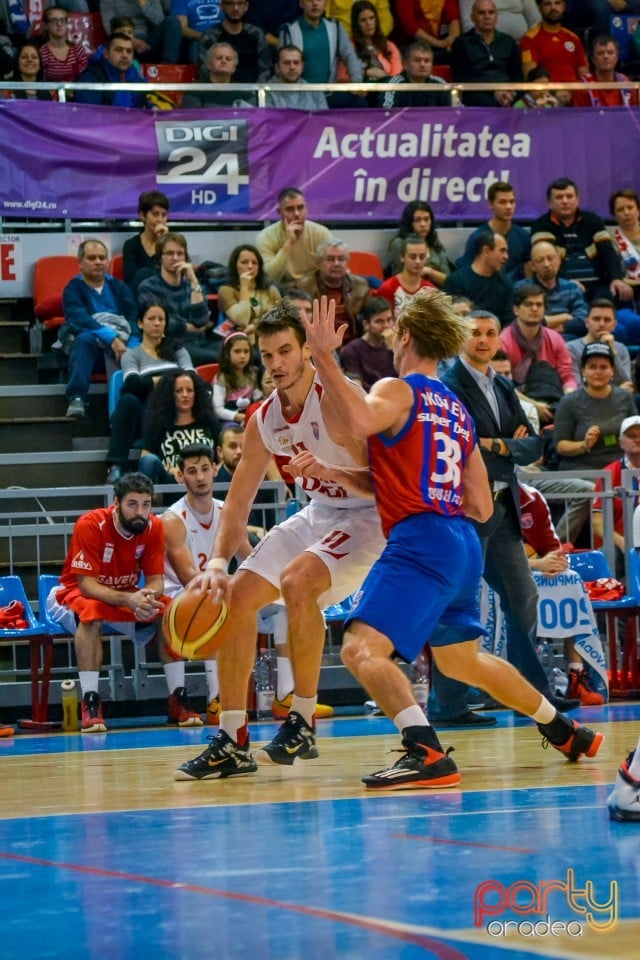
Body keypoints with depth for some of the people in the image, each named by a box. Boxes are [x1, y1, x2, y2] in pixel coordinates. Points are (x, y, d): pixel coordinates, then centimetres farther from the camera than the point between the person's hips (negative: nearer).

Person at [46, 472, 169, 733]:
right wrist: (128, 599, -44)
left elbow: (155, 581, -11)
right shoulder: (91, 525, -26)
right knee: (92, 613, -39)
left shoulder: (153, 527, -13)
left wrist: (148, 597, -37)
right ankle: (90, 703, -37)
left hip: (126, 597, 5)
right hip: (76, 594, -5)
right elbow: (87, 584, -28)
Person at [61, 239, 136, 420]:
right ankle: (76, 399, -47)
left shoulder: (118, 287, 16)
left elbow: (134, 319, 3)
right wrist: (111, 338, -30)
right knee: (85, 338, -37)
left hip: (120, 344, 2)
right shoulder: (73, 289, 2)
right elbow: (80, 320, -16)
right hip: (87, 349, -2)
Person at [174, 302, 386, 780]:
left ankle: (303, 723, -17)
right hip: (320, 512, 8)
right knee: (236, 598, 1)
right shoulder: (264, 420, -2)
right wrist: (218, 564, -9)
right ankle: (233, 743, 8)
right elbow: (238, 502, 4)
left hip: (370, 515, -8)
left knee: (297, 580, -32)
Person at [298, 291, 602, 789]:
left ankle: (427, 753, -36)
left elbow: (361, 420, -30)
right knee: (462, 661, 30)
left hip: (421, 542, -9)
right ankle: (567, 732, 44)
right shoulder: (458, 410, 19)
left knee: (362, 649, -20)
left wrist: (324, 357, -23)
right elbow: (482, 507, 19)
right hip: (463, 544, 9)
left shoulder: (399, 391, -4)